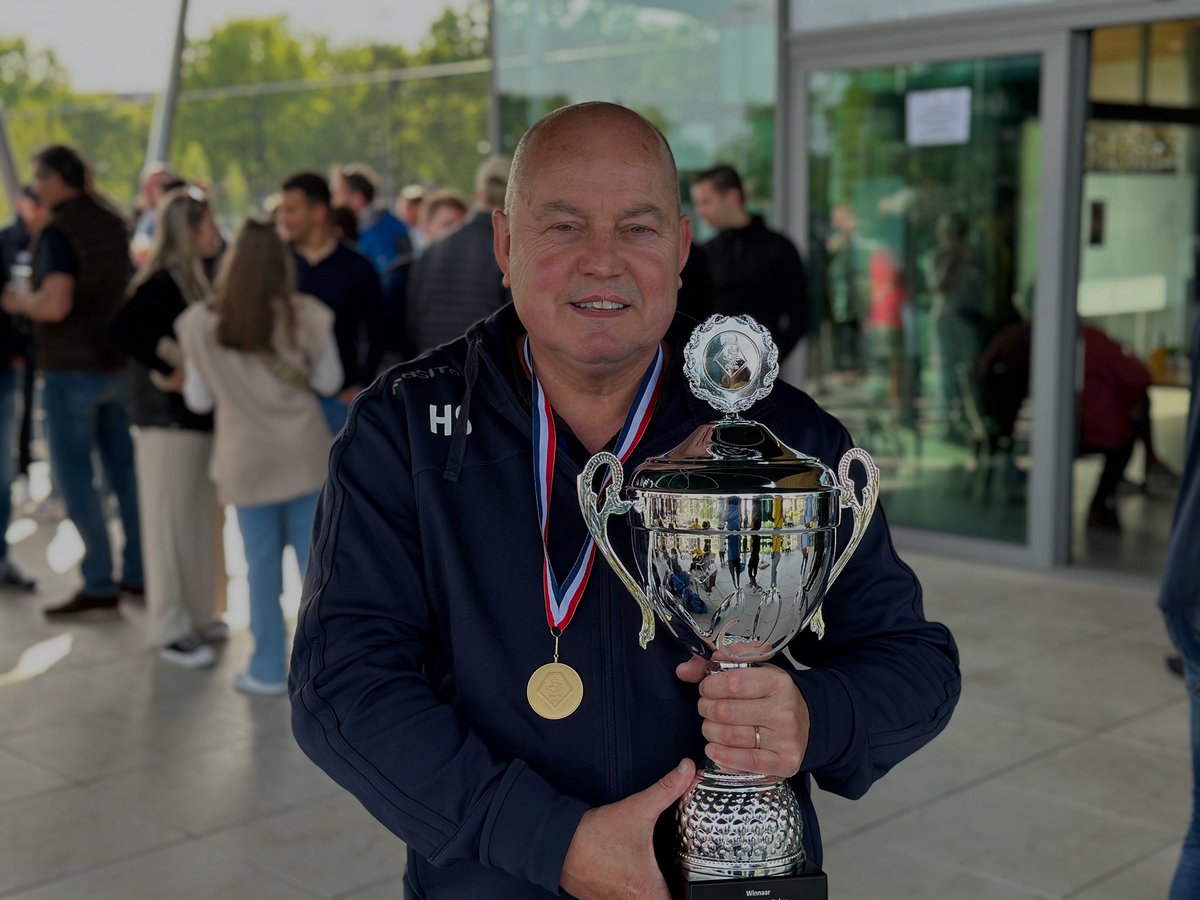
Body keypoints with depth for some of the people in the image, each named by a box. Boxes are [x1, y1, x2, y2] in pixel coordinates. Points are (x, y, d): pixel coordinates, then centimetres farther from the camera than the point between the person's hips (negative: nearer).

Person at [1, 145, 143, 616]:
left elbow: (55, 305, -26)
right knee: (124, 468, 12)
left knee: (74, 475, -1)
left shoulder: (58, 232, -16)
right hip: (117, 363, 8)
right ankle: (138, 572, 19)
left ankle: (99, 585, 1)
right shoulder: (112, 224, 9)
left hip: (71, 369, -8)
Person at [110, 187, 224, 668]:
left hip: (198, 416, 9)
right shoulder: (161, 283, -15)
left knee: (199, 519, 15)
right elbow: (124, 331, -29)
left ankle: (197, 615, 27)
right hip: (168, 419, -9)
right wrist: (169, 372, -22)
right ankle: (170, 630, 8)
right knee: (169, 523, -1)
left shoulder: (192, 279, 12)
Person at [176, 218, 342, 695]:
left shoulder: (202, 323, -8)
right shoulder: (307, 316, -9)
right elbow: (329, 382, 3)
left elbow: (198, 400, 1)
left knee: (262, 564, 9)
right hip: (305, 455, 0)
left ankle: (268, 669, 18)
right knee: (315, 557, 8)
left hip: (246, 459, 0)